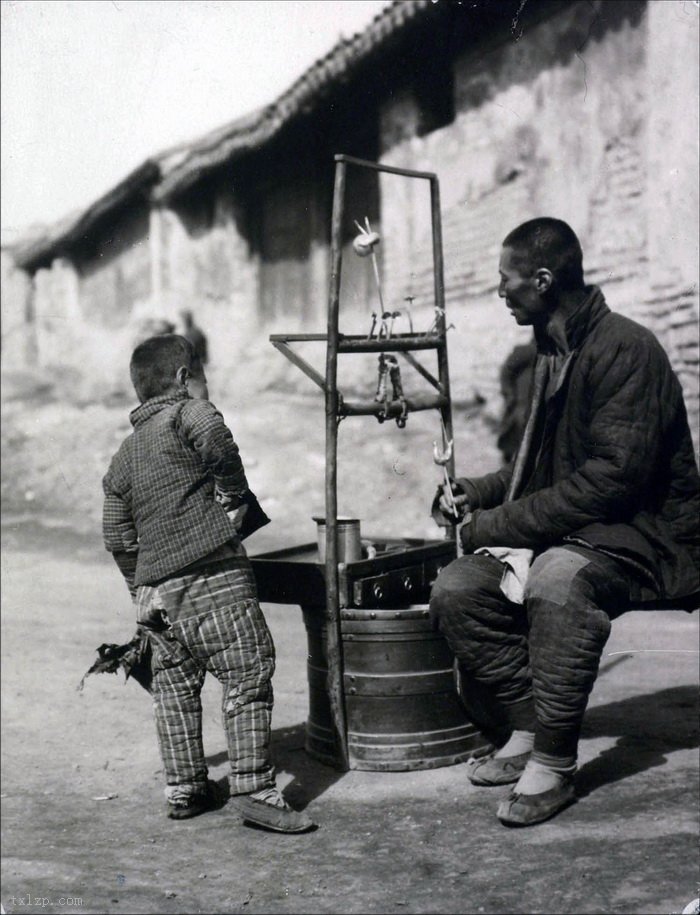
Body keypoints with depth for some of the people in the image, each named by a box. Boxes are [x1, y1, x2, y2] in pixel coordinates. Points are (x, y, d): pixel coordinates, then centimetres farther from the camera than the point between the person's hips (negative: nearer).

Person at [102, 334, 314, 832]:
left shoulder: (124, 454, 20)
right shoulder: (190, 414, -1)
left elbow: (118, 539, 21)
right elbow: (215, 438, -27)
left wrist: (141, 592, 27)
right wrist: (234, 493, -11)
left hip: (156, 586, 7)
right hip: (214, 574, -7)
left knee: (174, 687, 15)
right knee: (249, 676, -3)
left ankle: (183, 789, 22)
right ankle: (253, 787, -6)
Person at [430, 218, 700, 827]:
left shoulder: (626, 348, -17)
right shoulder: (552, 354, 11)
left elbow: (614, 476, -25)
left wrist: (501, 524, -22)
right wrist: (477, 494, 7)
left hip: (645, 536, -9)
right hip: (565, 536, 9)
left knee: (557, 577, -38)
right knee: (456, 589, -7)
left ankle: (555, 763, -25)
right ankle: (528, 732, 1)